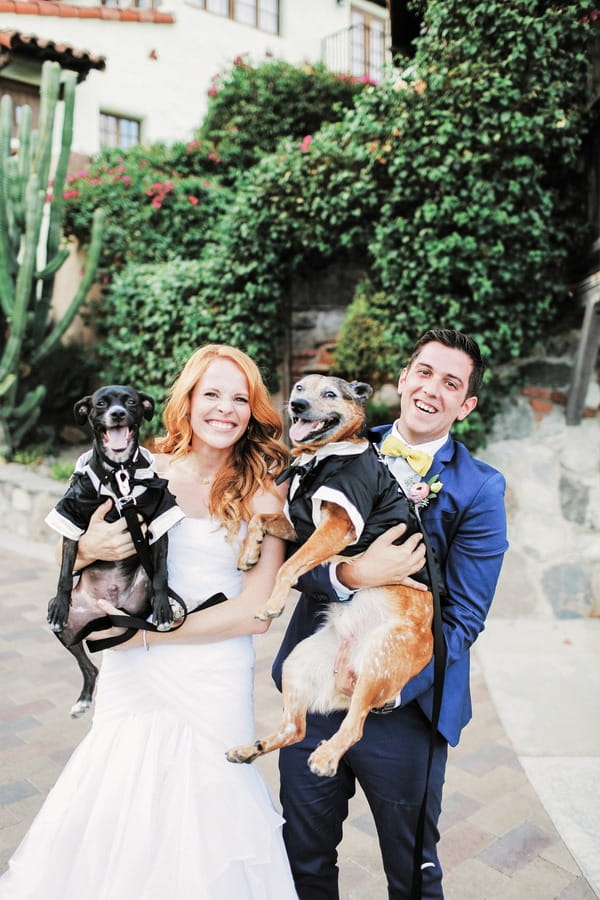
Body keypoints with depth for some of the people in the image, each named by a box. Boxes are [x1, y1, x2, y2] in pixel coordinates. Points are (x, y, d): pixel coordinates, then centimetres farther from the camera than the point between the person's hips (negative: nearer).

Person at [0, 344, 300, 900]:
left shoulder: (260, 494, -5)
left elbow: (255, 613, -9)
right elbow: (68, 569, 9)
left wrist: (148, 631, -11)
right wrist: (89, 547, -15)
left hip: (214, 684, -2)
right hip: (131, 675, 2)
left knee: (200, 819, 8)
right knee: (112, 816, 10)